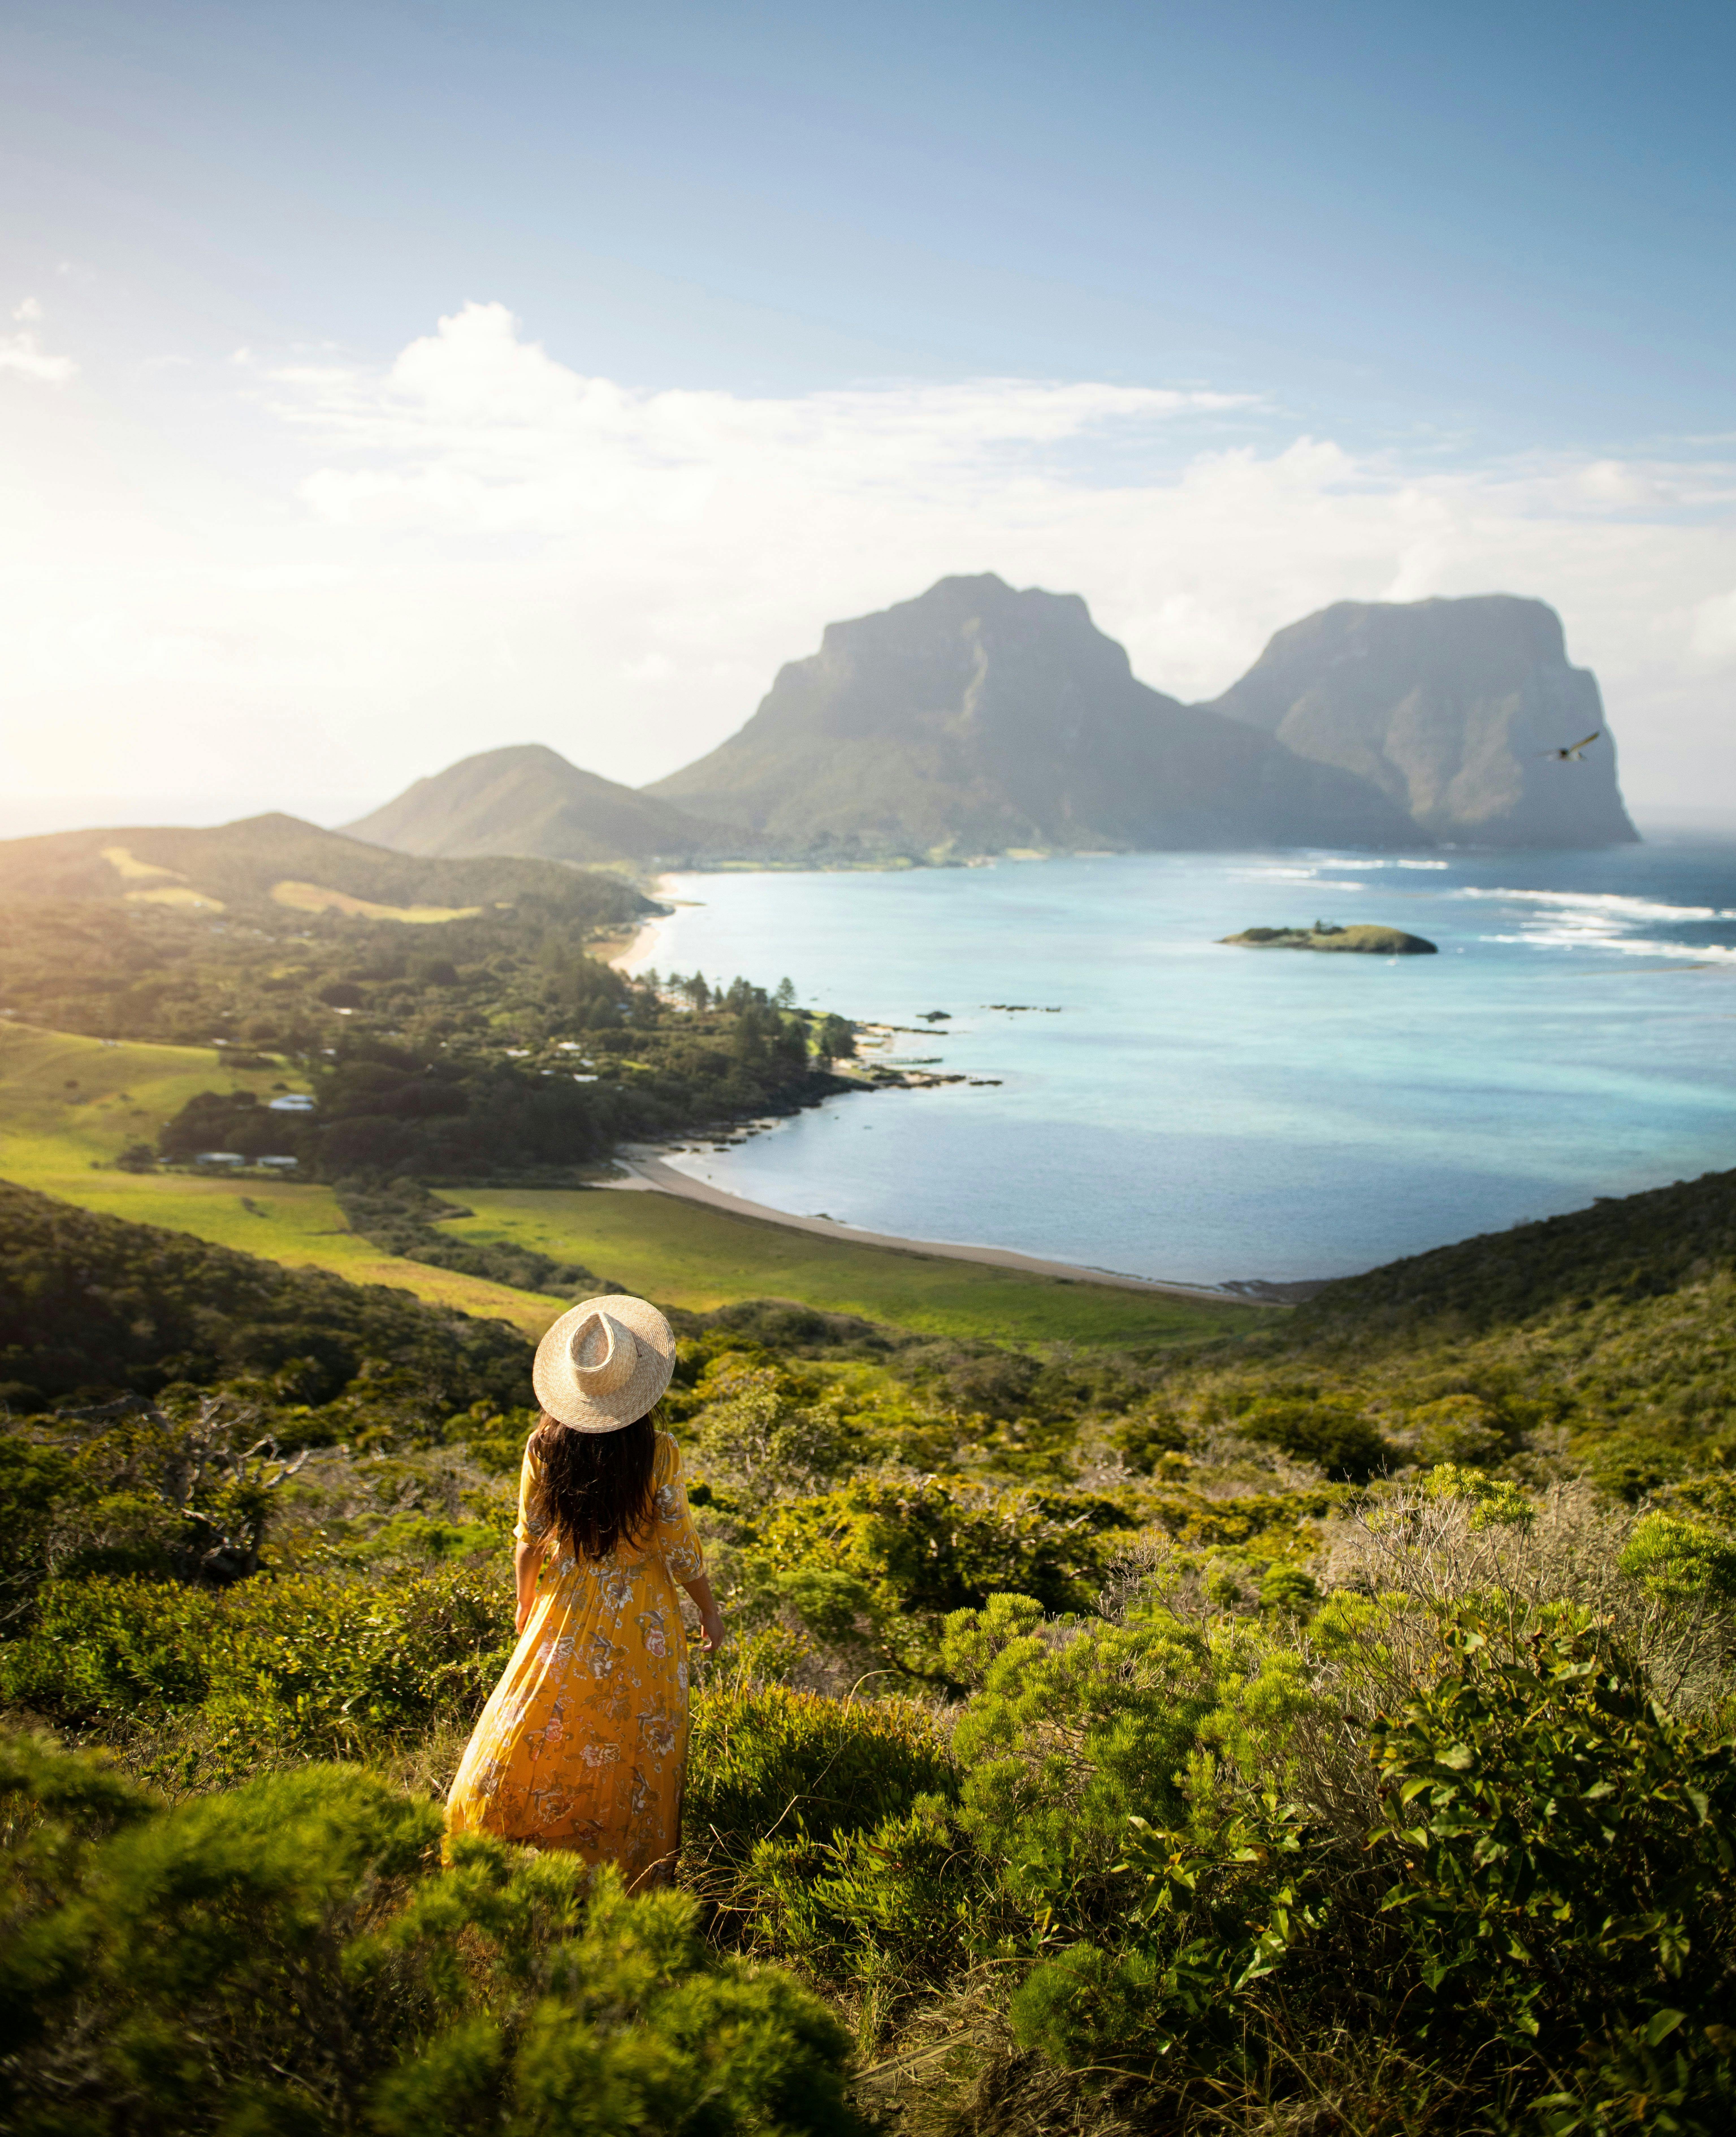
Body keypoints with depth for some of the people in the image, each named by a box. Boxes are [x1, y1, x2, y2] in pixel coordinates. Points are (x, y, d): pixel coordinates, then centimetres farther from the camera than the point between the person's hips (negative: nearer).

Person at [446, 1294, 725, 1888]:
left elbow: (529, 1541, -3)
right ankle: (628, 1876, 27)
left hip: (567, 1615, 2)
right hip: (643, 1620, -2)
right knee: (634, 1750, 13)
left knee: (536, 1734, 18)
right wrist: (710, 1611, 4)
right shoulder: (658, 1454, -22)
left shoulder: (544, 1446, -14)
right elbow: (680, 1549, -13)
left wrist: (525, 1602, 15)